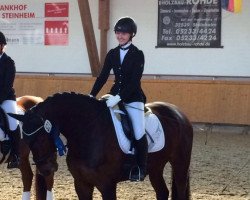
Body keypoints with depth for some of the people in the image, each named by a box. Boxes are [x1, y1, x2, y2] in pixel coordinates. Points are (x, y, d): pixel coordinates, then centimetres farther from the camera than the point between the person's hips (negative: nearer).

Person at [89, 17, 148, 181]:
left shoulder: (138, 55, -8)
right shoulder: (112, 54, 8)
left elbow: (135, 81, -16)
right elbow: (103, 76, 7)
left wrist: (119, 97, -25)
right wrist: (92, 95, -5)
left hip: (133, 98, -5)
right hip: (115, 95, 5)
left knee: (139, 134, -13)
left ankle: (141, 169, 3)